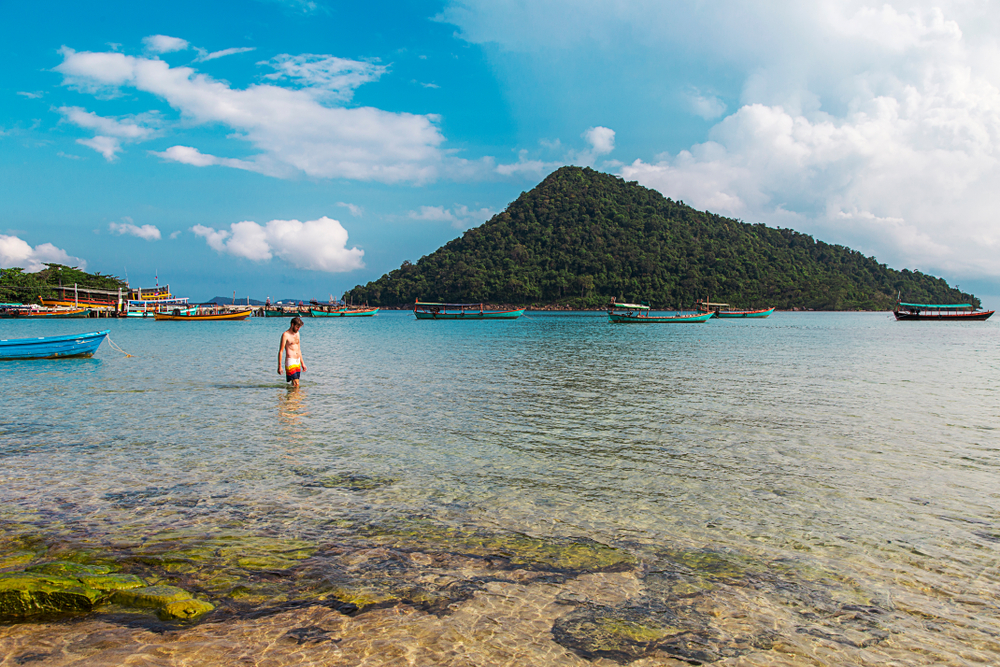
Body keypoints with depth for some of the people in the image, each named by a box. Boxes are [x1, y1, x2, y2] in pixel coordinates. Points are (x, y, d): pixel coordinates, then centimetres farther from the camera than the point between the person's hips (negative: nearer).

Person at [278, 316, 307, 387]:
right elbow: (280, 351, -10)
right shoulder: (285, 335, -9)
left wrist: (302, 363, 22)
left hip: (297, 362, 8)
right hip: (290, 361, -8)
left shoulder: (297, 333, 14)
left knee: (296, 384, 7)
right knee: (296, 385, -14)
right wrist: (279, 366, -13)